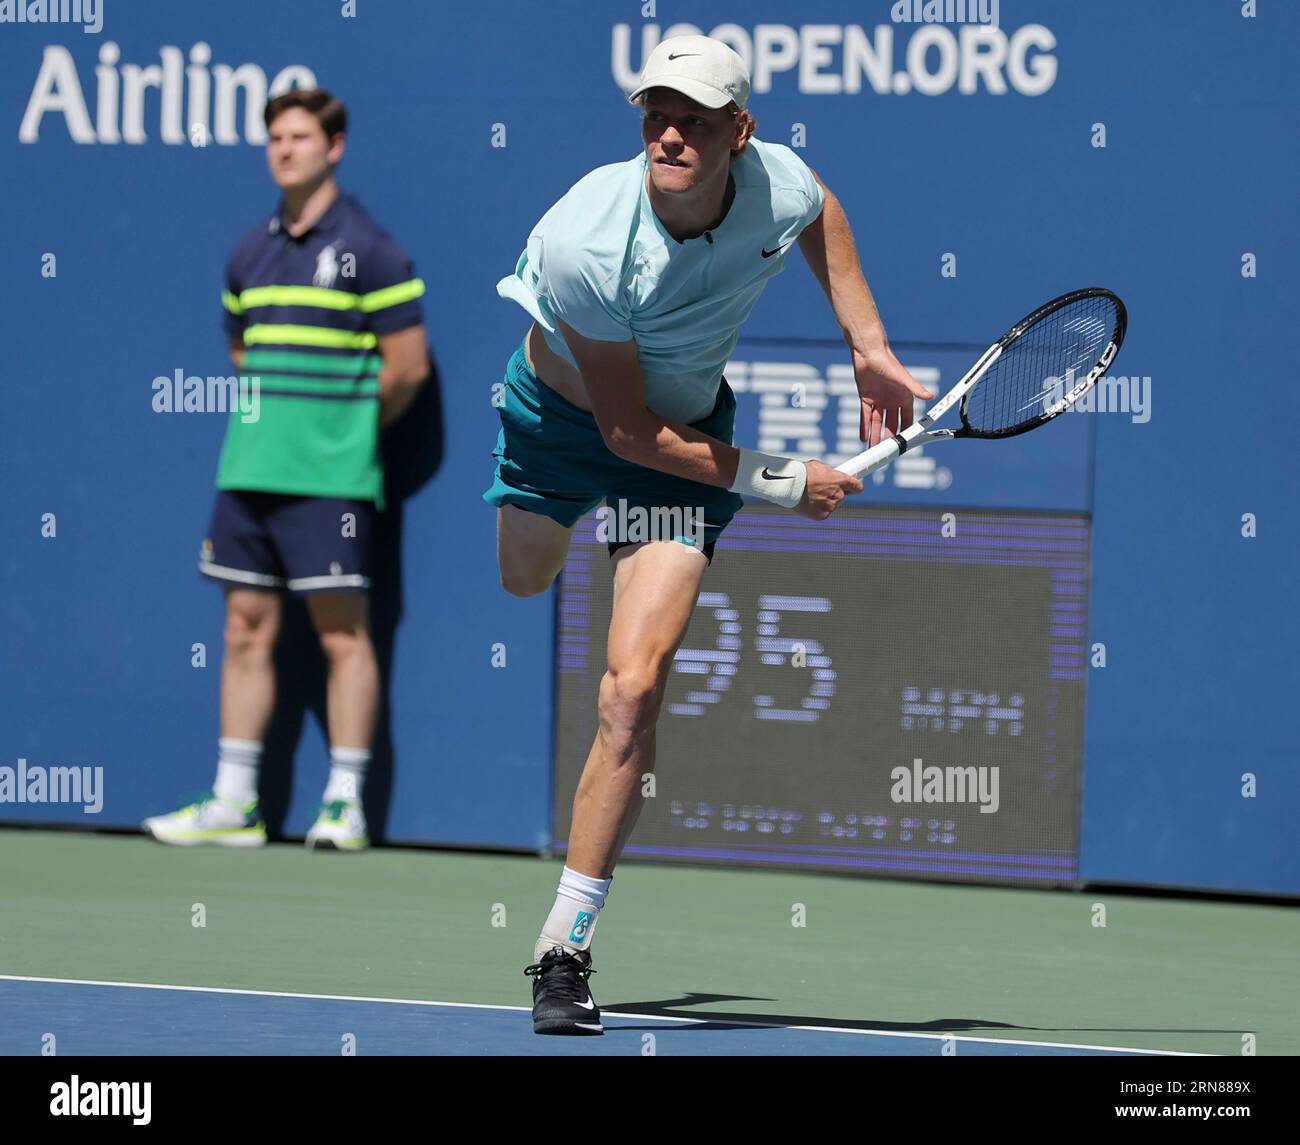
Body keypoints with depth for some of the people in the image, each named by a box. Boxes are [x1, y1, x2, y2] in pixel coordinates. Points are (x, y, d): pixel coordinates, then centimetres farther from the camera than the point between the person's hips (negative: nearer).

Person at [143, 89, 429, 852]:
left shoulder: (369, 250, -6)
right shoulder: (251, 254, 13)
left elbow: (409, 366, -6)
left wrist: (347, 430, 3)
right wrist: (272, 423, 12)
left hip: (330, 477, -7)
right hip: (250, 468, 7)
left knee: (342, 632, -4)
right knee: (247, 628, 7)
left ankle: (345, 804, -1)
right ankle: (234, 803, 10)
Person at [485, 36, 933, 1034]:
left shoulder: (777, 182, -21)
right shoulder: (587, 243, -33)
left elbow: (821, 214, 10)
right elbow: (629, 431, -24)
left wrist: (870, 348, 4)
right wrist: (782, 482, -21)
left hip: (689, 435, 1)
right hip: (557, 418, -1)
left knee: (633, 691, -14)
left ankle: (565, 951, -10)